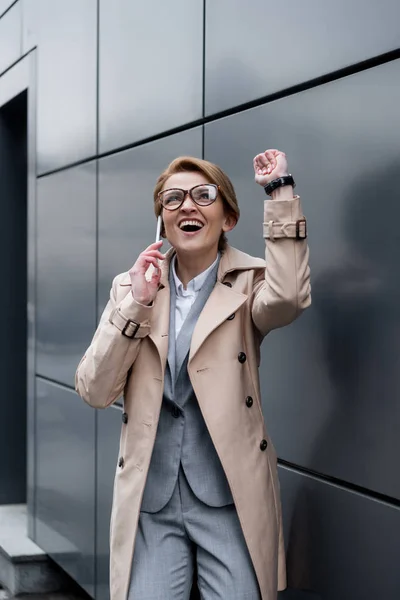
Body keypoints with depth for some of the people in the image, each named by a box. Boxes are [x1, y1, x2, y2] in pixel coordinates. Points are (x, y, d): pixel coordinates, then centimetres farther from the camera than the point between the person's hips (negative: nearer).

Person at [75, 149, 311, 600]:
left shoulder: (247, 283, 0)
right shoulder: (131, 285, 7)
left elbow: (288, 297, -25)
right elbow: (94, 392, -1)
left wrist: (280, 190, -21)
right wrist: (136, 304, -11)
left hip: (229, 495, -2)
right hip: (149, 497, 2)